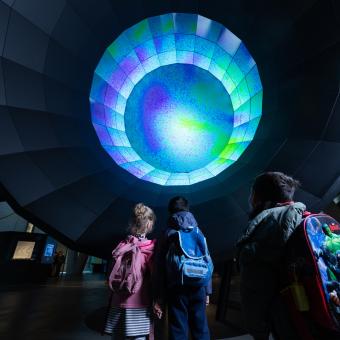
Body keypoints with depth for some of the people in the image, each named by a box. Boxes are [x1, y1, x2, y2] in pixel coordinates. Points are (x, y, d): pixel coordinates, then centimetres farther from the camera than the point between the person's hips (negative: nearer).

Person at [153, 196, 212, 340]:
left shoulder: (167, 233, 0)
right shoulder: (198, 232, 6)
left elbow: (160, 267, -3)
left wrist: (159, 297, 1)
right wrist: (208, 291, 12)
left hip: (176, 288, -2)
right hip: (198, 287, 2)